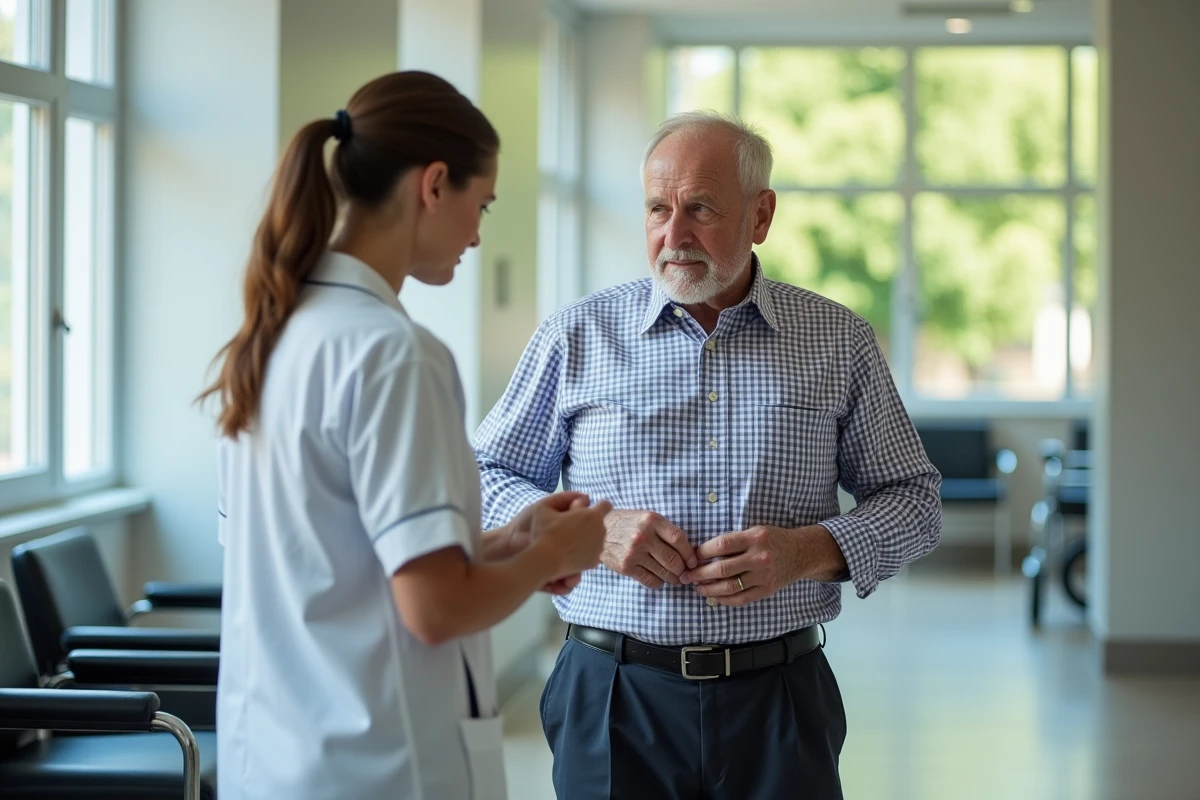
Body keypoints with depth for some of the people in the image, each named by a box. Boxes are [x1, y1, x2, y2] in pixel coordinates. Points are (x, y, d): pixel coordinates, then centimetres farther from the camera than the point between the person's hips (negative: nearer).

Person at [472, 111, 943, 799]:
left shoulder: (839, 342, 5)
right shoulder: (577, 336, 4)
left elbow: (914, 499, 9)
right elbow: (484, 479, 9)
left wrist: (812, 550, -10)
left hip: (779, 700, 0)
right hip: (615, 695, 0)